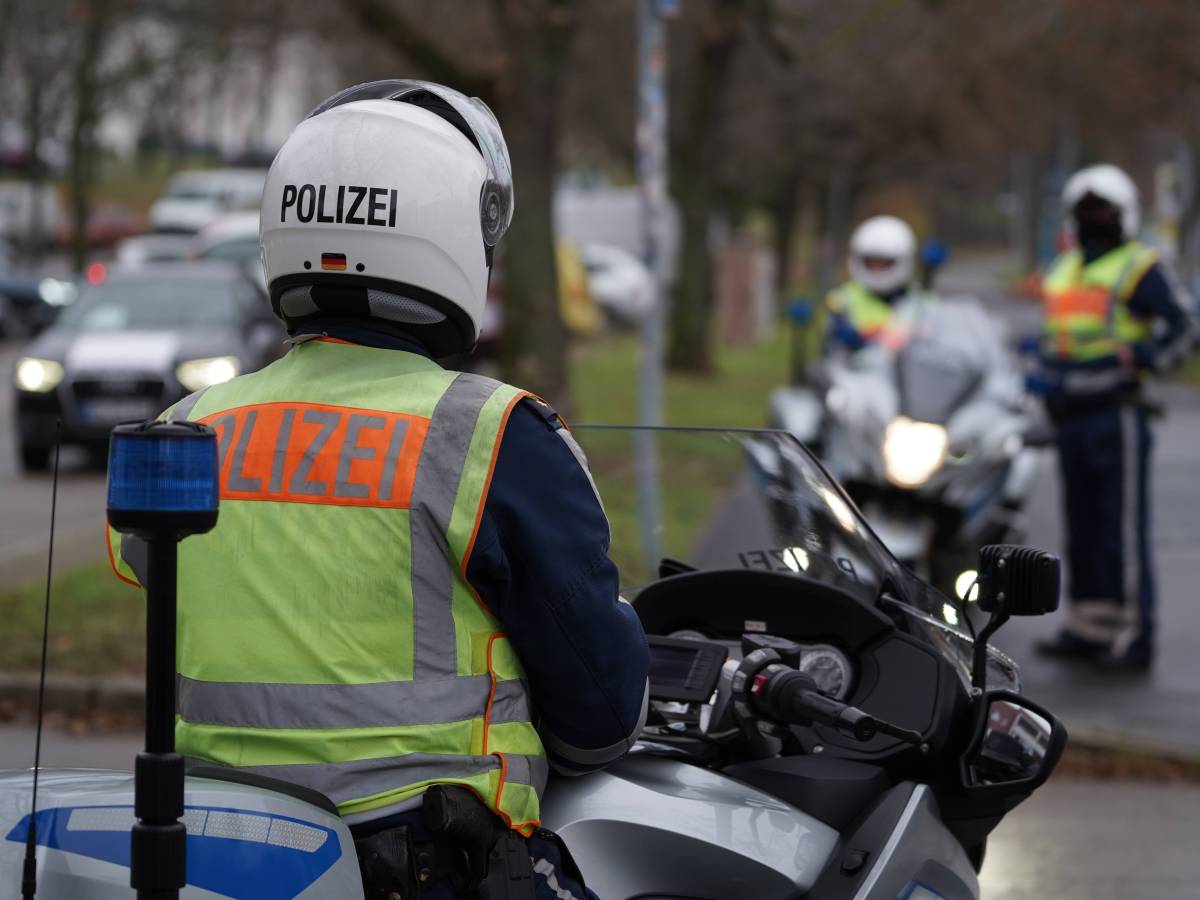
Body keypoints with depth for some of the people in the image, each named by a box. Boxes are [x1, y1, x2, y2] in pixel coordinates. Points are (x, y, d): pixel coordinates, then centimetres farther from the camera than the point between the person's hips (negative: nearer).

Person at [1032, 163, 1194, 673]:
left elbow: (1178, 329, -11)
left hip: (1117, 415, -8)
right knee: (1081, 525, 12)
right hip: (1071, 416, 8)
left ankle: (1134, 636, -6)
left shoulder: (1138, 268, -4)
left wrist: (1143, 356, -28)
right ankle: (1087, 626, 19)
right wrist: (1044, 375, 9)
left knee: (1124, 527, -8)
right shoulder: (1063, 270, 19)